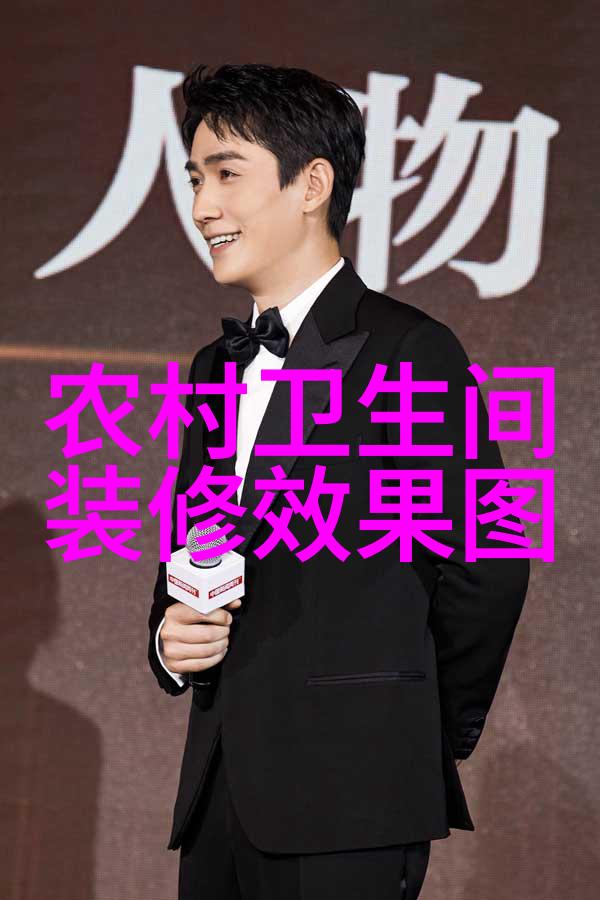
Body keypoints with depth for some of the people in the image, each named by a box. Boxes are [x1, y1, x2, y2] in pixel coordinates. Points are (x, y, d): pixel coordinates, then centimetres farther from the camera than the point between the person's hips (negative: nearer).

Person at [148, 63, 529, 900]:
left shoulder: (411, 351, -6)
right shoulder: (216, 368, 17)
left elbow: (484, 567, -8)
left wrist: (426, 741, 2)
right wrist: (170, 641, 2)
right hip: (222, 797, 7)